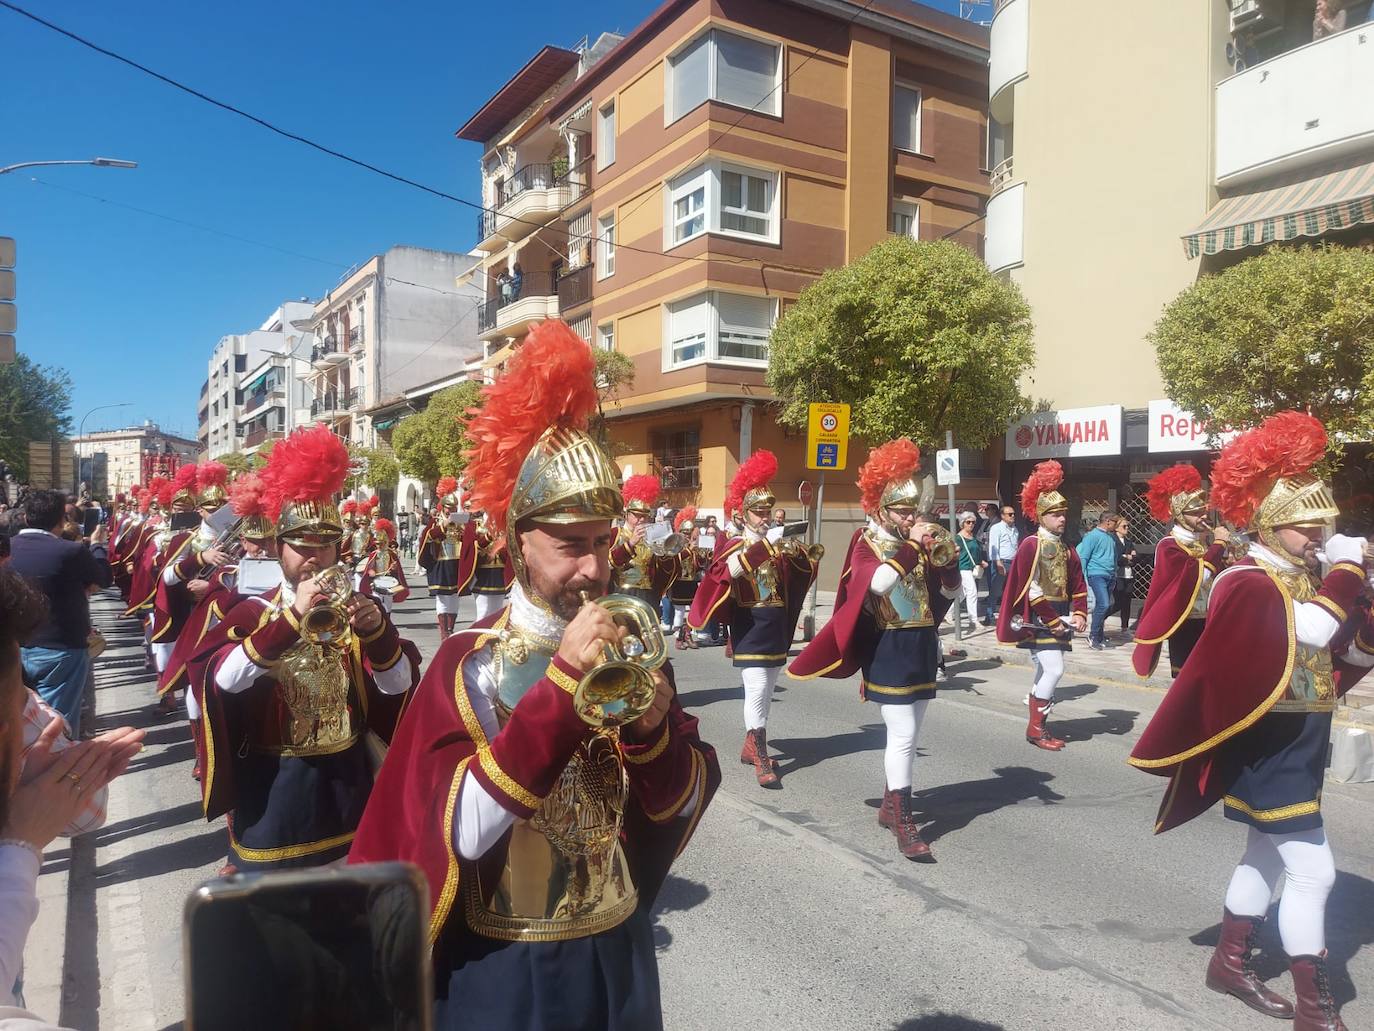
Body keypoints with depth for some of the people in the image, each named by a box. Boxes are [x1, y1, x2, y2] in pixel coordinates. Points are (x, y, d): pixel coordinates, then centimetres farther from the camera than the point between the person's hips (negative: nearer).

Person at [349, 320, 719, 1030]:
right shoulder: (466, 665, -17)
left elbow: (680, 806, -3)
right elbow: (462, 833, -27)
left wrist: (652, 726, -23)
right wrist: (561, 682, -32)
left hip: (617, 955, 4)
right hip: (504, 972, -4)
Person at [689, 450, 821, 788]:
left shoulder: (780, 544, 12)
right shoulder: (735, 545, -5)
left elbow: (807, 569, 9)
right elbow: (729, 569, -27)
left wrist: (808, 553, -13)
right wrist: (765, 543, -32)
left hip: (777, 624, 7)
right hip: (750, 625, -6)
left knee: (766, 691, 14)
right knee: (756, 690, -12)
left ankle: (750, 746, 27)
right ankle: (762, 761, -8)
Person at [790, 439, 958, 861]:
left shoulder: (919, 543, 10)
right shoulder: (867, 543, -7)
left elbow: (951, 591, 8)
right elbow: (877, 582, -27)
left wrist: (944, 555, -9)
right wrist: (911, 546, -26)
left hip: (923, 646, 7)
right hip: (889, 650, -7)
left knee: (908, 734, 14)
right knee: (902, 735, -9)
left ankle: (889, 805, 29)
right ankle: (904, 823, -2)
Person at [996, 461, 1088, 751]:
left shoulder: (1067, 549, 13)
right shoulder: (1031, 545, -11)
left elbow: (1078, 585, 11)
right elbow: (1030, 590, -17)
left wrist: (1079, 614, -5)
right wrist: (1052, 621, -17)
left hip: (1060, 616, 8)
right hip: (1038, 618, -8)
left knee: (1044, 673, 12)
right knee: (1054, 670, -13)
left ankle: (1037, 726, 21)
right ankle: (1035, 728, -2)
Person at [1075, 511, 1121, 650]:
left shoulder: (1112, 537, 16)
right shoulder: (1092, 536, -6)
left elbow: (1117, 556, 25)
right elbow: (1083, 557, -8)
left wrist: (1115, 574, 15)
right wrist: (1083, 578, -13)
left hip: (1110, 576, 7)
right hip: (1097, 575, -7)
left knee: (1104, 605, 8)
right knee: (1103, 604, -17)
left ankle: (1098, 637, 16)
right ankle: (1093, 636, -6)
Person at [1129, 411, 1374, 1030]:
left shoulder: (1309, 579, 11)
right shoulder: (1246, 583, -18)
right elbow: (1312, 630, -33)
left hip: (1302, 740, 10)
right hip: (1271, 744, -10)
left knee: (1268, 857, 18)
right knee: (1312, 870, -7)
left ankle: (1231, 963, 34)